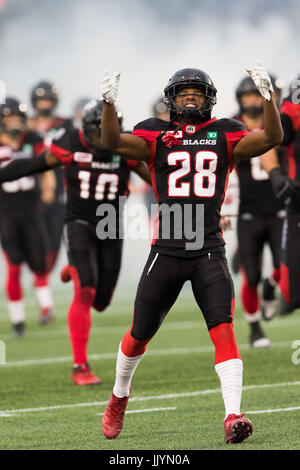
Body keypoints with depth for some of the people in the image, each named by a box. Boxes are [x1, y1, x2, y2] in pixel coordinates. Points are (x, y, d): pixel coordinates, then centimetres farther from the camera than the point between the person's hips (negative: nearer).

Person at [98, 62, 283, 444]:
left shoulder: (224, 135, 7)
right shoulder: (156, 136, 6)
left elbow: (271, 138, -6)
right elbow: (114, 142, -10)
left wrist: (267, 95, -20)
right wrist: (109, 103, -25)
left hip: (209, 251, 0)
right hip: (166, 251, 1)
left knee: (223, 329, -16)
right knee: (140, 334, 12)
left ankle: (233, 416, -21)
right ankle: (119, 397, 38)